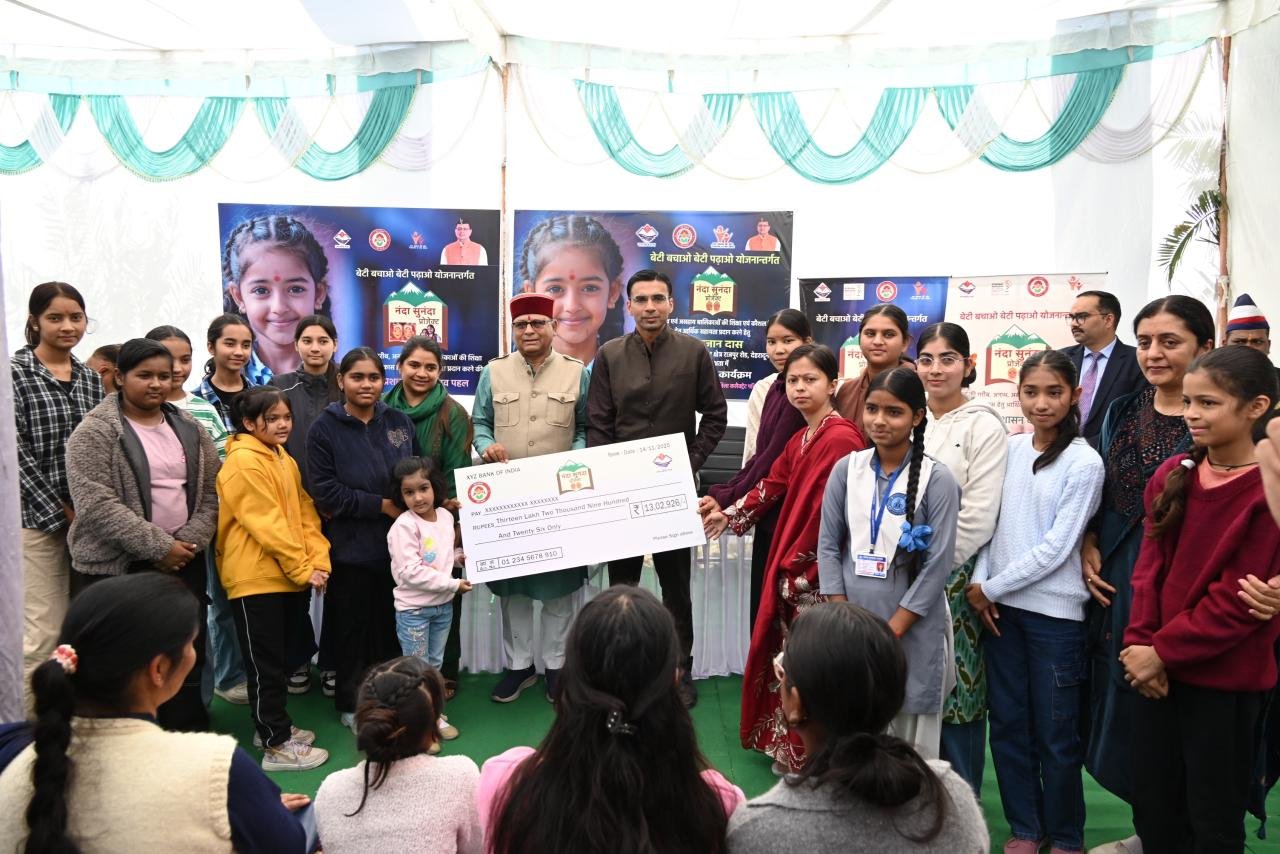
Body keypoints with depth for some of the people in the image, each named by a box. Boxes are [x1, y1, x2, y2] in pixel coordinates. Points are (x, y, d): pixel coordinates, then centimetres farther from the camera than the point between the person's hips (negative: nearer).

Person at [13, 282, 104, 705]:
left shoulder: (91, 379, 11)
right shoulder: (14, 373, -6)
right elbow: (15, 452, -11)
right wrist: (61, 512, -11)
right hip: (37, 519, -5)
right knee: (43, 633, -5)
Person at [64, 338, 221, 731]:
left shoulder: (189, 429, 9)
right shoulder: (95, 432, -8)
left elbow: (211, 491, 8)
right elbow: (94, 502, -17)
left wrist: (190, 541, -8)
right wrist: (159, 546, -18)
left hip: (183, 560, 5)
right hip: (116, 565, -5)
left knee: (188, 655, 11)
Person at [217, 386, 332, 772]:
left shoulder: (285, 460, 14)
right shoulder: (243, 462, -14)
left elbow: (304, 512, 11)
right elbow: (266, 523, -19)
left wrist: (318, 560, -3)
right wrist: (303, 569, -16)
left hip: (291, 577, 8)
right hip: (256, 577, -8)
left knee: (284, 657, 17)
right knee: (266, 663, 1)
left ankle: (272, 725, 32)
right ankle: (277, 746, 9)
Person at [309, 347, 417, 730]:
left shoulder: (400, 422, 5)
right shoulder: (324, 429, -5)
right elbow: (325, 490, -11)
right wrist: (381, 505, -15)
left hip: (397, 543, 3)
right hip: (350, 547, -3)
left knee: (391, 624, 13)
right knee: (352, 627, 9)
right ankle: (350, 704, 25)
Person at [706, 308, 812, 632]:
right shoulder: (763, 390, 10)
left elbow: (775, 457, -16)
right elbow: (753, 452, 10)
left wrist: (726, 497, -11)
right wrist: (729, 496, -1)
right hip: (767, 510, 7)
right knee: (763, 597, 12)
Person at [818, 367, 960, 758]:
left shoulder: (937, 479, -8)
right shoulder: (846, 469, 1)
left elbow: (938, 565, -10)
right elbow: (828, 545, 2)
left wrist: (891, 630, -11)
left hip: (913, 630, -2)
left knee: (912, 746, 6)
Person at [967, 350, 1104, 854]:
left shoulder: (1084, 462, -10)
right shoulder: (1009, 449, 5)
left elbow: (1055, 548, -13)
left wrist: (991, 588, -9)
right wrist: (980, 585, -4)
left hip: (1054, 613, -4)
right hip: (999, 607, 5)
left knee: (1056, 735, 7)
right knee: (1008, 724, 13)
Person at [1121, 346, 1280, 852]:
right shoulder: (1172, 475, 3)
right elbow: (1150, 566, 5)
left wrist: (1162, 651, -14)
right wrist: (1140, 643, -7)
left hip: (1226, 681, -5)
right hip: (1160, 673, 5)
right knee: (1153, 813, 17)